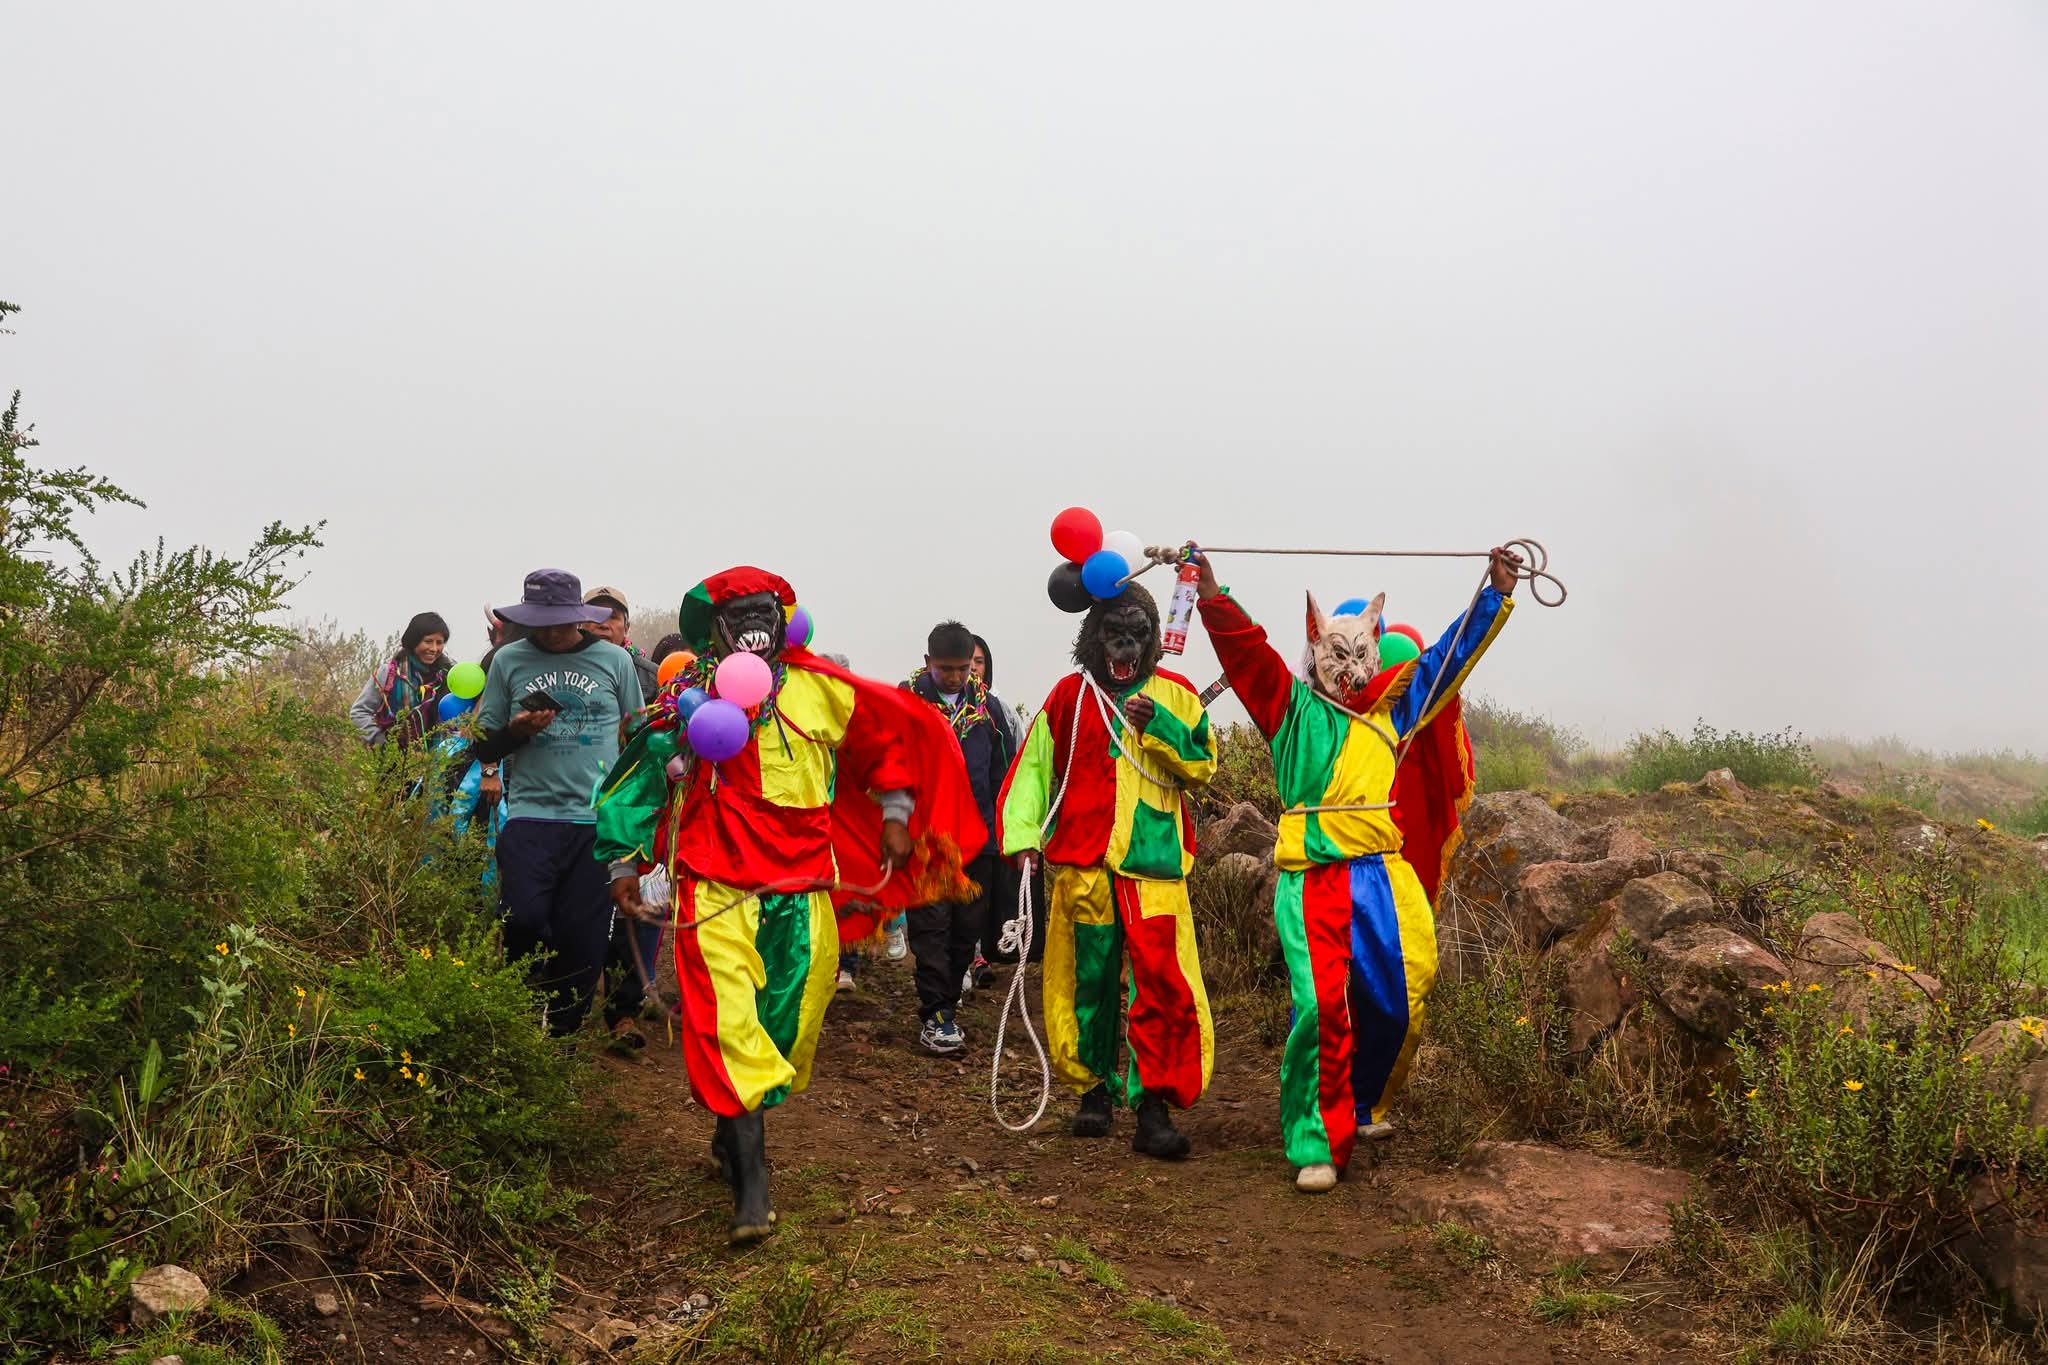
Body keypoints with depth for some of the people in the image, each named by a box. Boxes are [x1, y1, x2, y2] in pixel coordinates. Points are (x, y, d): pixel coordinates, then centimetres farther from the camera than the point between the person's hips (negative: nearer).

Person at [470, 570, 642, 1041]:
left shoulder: (614, 660, 7)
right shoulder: (508, 661, 7)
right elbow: (483, 749, 12)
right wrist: (516, 730, -9)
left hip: (601, 820, 1)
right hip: (531, 812, 0)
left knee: (583, 936, -1)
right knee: (523, 920, -17)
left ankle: (563, 1035, 18)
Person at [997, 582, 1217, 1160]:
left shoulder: (1175, 695, 10)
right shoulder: (1071, 695, 10)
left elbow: (1203, 766, 5)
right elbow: (1033, 769, 10)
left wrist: (1158, 728, -9)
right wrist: (1024, 836, -2)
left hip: (1154, 860, -1)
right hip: (1082, 861, 1)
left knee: (1162, 980, -11)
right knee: (1088, 979, 7)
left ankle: (1154, 1104, -5)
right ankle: (1094, 1089, 23)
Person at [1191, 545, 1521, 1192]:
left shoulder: (1395, 709, 17)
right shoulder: (1293, 709, 10)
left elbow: (1453, 651, 18)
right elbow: (1244, 647, -1)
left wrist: (1496, 593, 13)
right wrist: (1209, 591, -13)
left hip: (1384, 876, 3)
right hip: (1314, 880, -3)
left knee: (1397, 1000, 3)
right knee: (1321, 1005, -13)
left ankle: (1362, 1107, 30)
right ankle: (1317, 1146, -4)